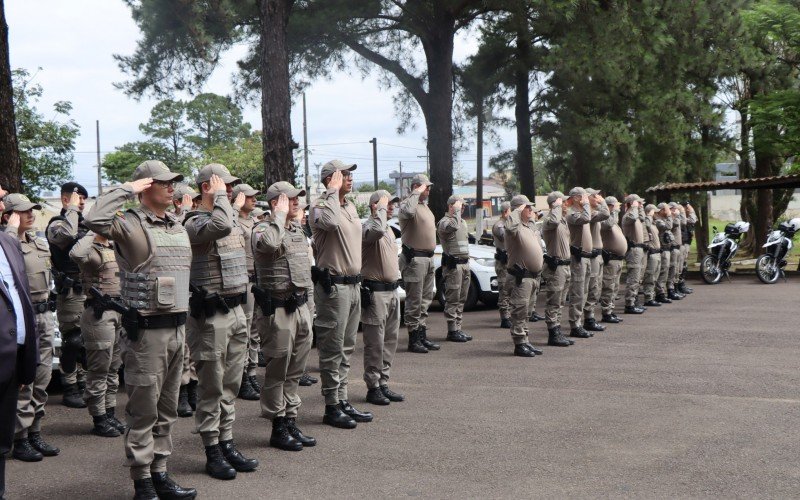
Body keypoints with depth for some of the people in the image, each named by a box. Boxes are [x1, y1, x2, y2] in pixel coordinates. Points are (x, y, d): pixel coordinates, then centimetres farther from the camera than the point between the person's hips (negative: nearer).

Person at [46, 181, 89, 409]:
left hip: (90, 290, 7)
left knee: (86, 341, 12)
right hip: (71, 293, -7)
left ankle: (83, 382, 22)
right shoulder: (57, 224, -6)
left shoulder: (85, 224, 17)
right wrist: (72, 209, -18)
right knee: (72, 341, -4)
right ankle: (70, 390, 3)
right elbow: (67, 233, -31)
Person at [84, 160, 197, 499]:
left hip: (177, 327, 8)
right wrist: (127, 190, -18)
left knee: (167, 408, 14)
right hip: (146, 330, -7)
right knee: (143, 409, 1)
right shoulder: (131, 224, -9)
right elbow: (95, 220, -30)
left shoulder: (178, 227, 14)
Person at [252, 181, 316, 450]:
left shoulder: (298, 230, 16)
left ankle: (291, 422, 22)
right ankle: (278, 428, 9)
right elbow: (269, 243, -36)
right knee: (277, 372, 0)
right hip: (277, 309, -8)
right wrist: (280, 216, -21)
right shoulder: (263, 229, -10)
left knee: (295, 371, 13)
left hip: (301, 306, 8)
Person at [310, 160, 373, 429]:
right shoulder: (321, 206, -12)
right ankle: (332, 407, 4)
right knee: (333, 348, -3)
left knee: (347, 347, 13)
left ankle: (343, 400, 21)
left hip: (353, 283, 9)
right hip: (333, 284, -9)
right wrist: (333, 191, -23)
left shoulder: (351, 206, 15)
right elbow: (332, 222, -36)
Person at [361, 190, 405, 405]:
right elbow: (377, 230, -38)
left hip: (392, 291, 9)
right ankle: (373, 388, 4)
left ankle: (383, 383, 20)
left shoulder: (389, 230, 18)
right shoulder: (367, 227, -13)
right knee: (375, 343, -4)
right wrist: (381, 208, -23)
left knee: (390, 341, 12)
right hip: (375, 292, -9)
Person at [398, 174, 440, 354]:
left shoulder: (425, 206, 19)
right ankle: (413, 339, 0)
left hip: (428, 258, 10)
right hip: (414, 259, -10)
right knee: (414, 301, -5)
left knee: (425, 299, 14)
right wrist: (417, 193, -25)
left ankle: (423, 335, 21)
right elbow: (408, 211, -38)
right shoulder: (408, 204, -12)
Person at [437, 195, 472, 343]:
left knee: (461, 299, 11)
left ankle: (458, 328, 16)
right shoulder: (444, 222, -10)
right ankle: (452, 331, -4)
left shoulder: (463, 222, 20)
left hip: (465, 264, 9)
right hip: (453, 265, -9)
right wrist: (456, 210, -21)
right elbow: (453, 226, -34)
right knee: (453, 299, -7)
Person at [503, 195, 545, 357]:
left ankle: (525, 341, 23)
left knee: (526, 312, 16)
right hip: (520, 277, -10)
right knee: (520, 310, -6)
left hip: (532, 276, 10)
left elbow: (537, 242, 36)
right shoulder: (515, 227, -14)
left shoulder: (529, 226, 17)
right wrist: (518, 210, -25)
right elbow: (510, 225, -40)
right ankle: (519, 344, -2)